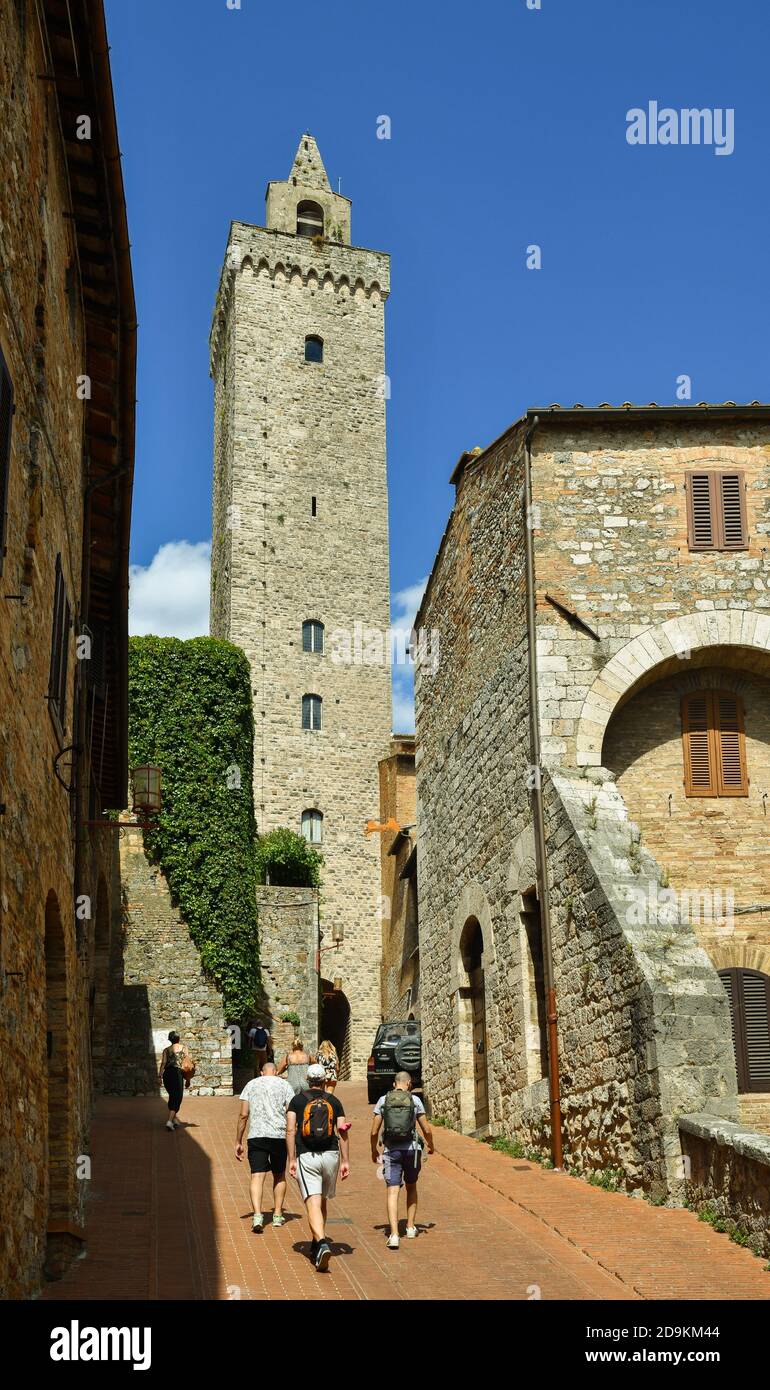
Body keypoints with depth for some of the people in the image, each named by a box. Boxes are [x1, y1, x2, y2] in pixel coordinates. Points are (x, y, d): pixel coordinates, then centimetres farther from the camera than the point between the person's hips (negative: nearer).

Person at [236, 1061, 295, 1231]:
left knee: (257, 1176, -5)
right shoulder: (284, 1085, 8)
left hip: (256, 1136, 0)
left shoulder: (251, 1084, 12)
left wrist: (238, 1142, 10)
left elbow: (243, 1115, 6)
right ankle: (278, 1215, 21)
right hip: (279, 1135, 0)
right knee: (279, 1176, 17)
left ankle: (257, 1215, -23)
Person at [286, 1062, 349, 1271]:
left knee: (313, 1205, -10)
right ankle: (317, 1244, 30)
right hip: (330, 1155, 3)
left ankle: (322, 1244, -30)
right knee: (322, 1202, 20)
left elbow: (290, 1130, -4)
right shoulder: (334, 1101, 9)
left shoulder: (297, 1100, 5)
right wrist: (345, 1161, 3)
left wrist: (291, 1160, -3)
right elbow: (343, 1132, 2)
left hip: (306, 1157, -3)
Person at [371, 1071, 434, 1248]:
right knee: (411, 1187, 23)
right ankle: (410, 1227, 28)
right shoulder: (415, 1100, -1)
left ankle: (394, 1234, -17)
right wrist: (430, 1146, 19)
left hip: (391, 1150, 0)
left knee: (393, 1192, -4)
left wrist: (374, 1150, 18)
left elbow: (374, 1131, 1)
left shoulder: (383, 1100, 1)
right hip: (411, 1148, 0)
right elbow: (426, 1129, 0)